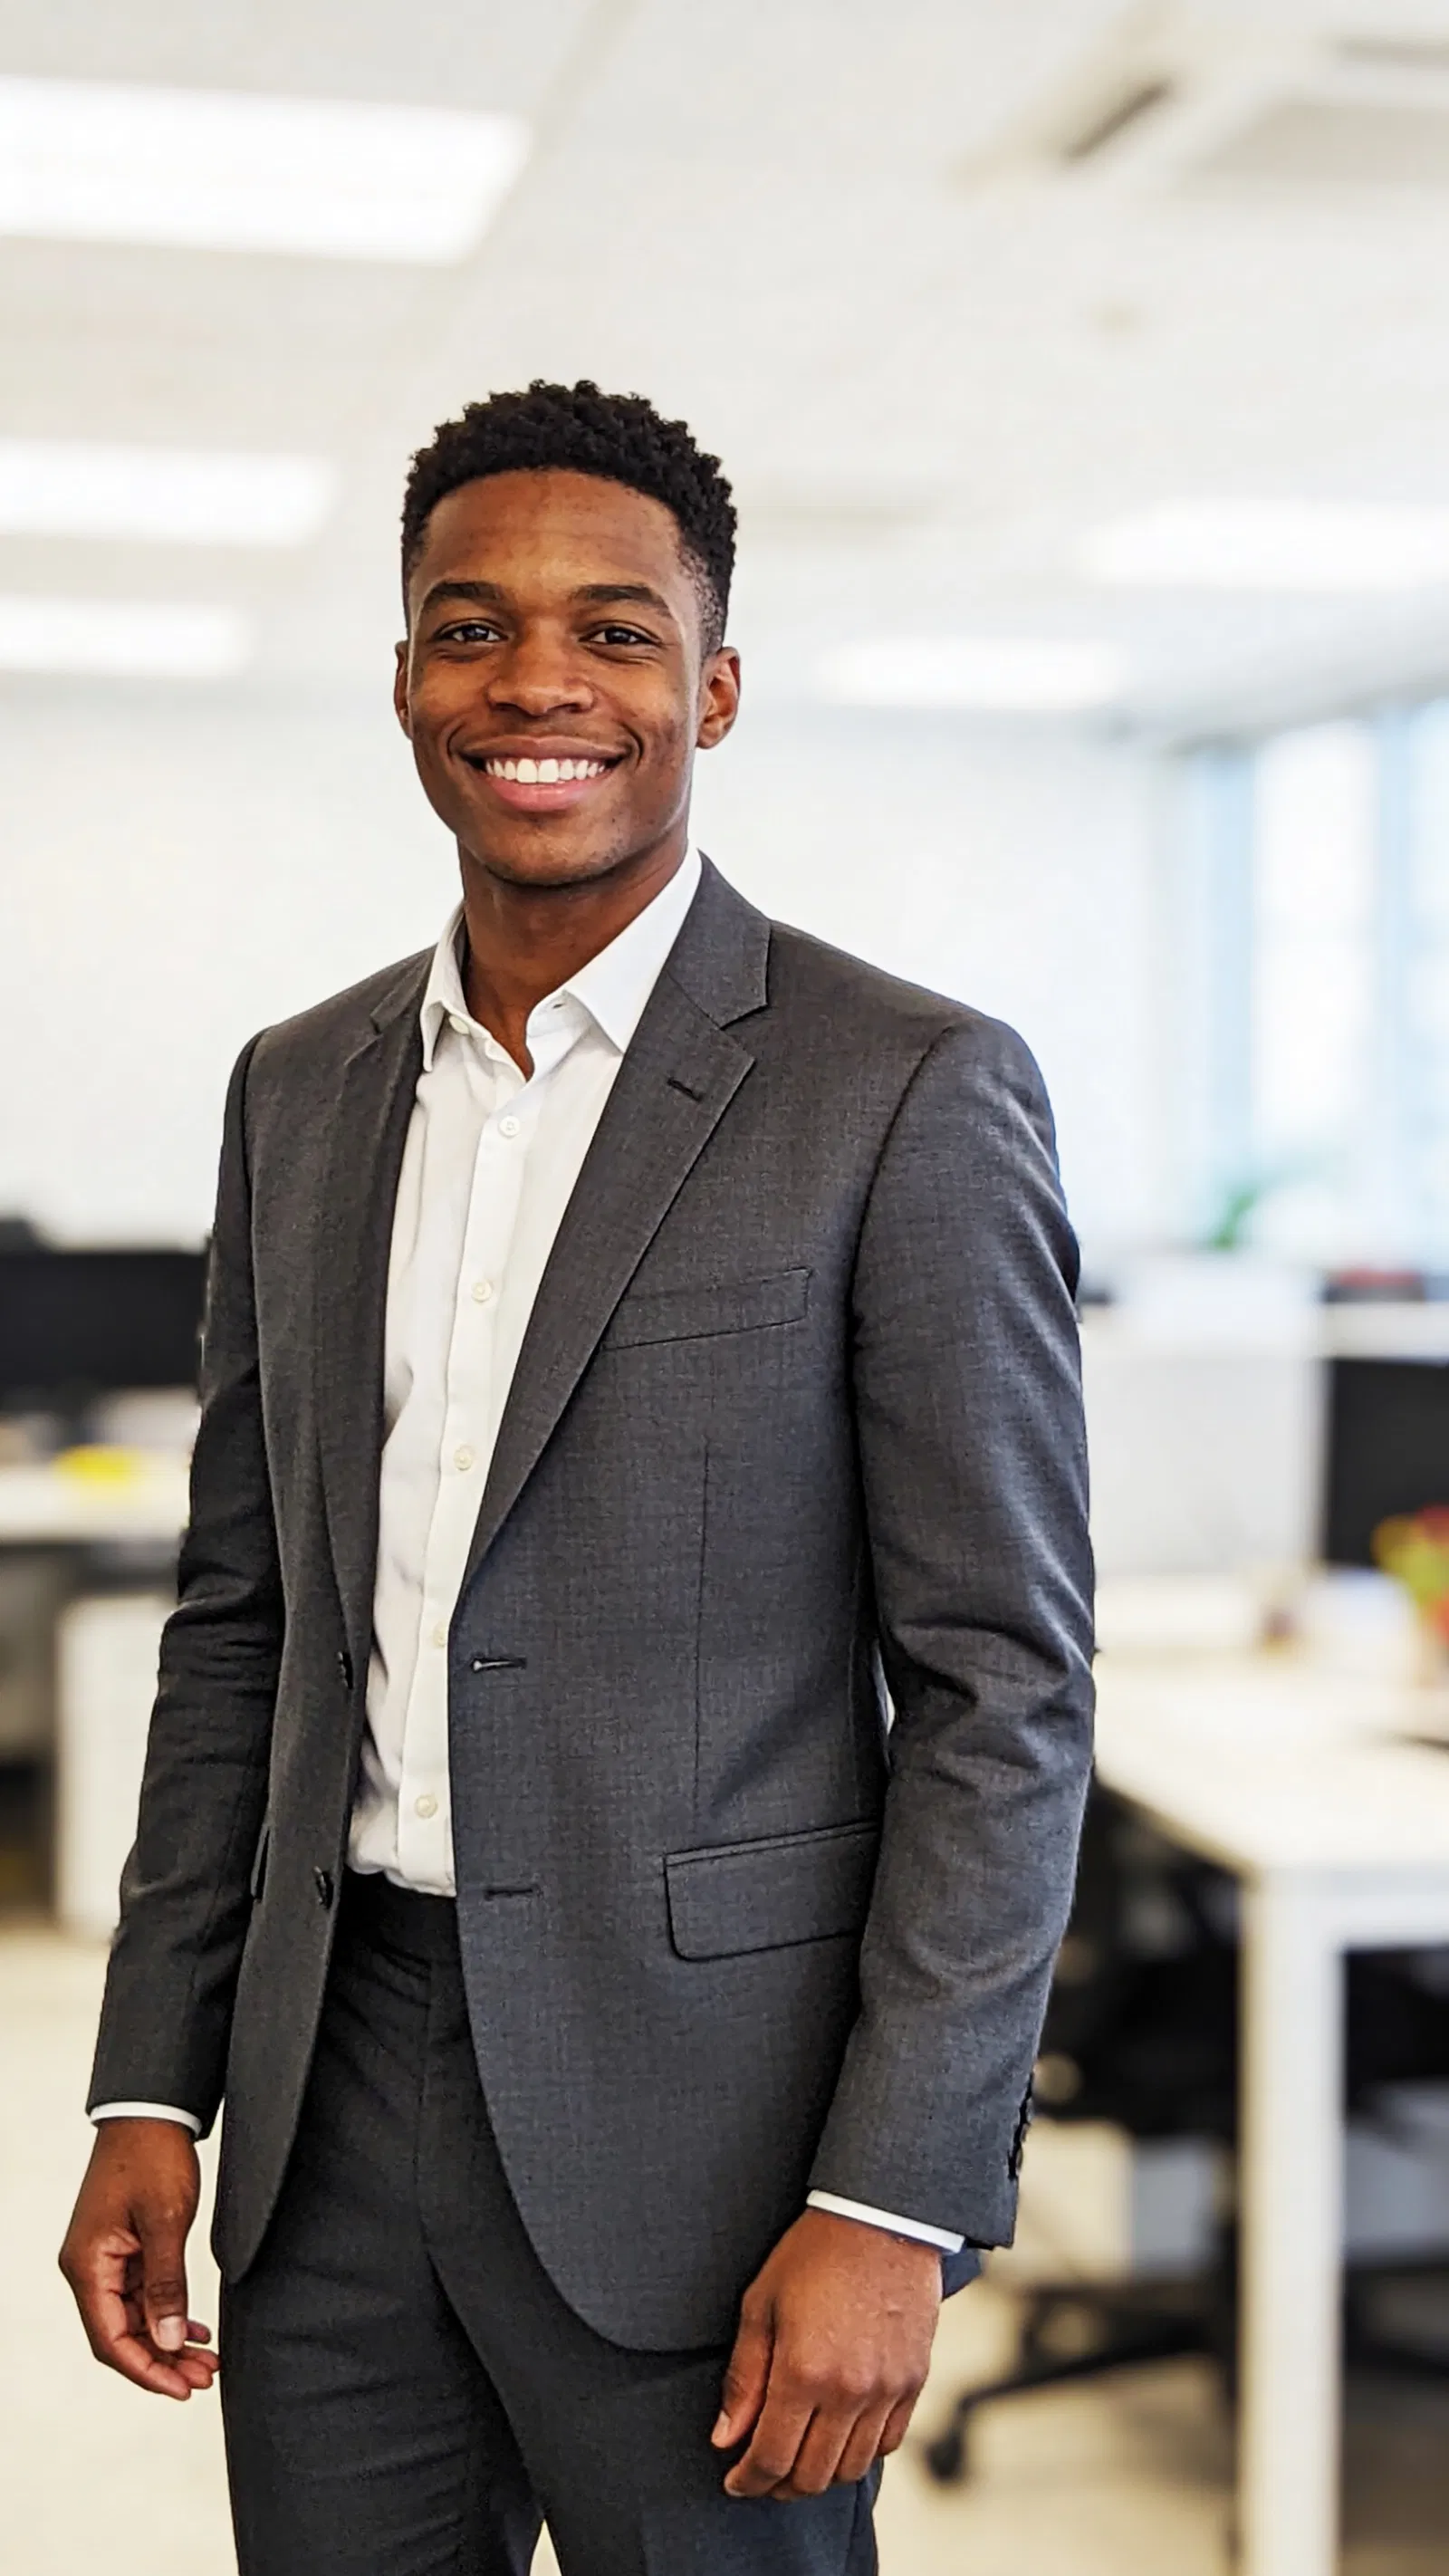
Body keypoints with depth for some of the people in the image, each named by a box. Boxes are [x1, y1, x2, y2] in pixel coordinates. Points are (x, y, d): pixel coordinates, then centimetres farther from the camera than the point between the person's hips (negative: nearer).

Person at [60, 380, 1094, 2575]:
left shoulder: (912, 1093, -8)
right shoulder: (301, 1094, 9)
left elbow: (1004, 1686, -10)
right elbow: (242, 1622, 13)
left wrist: (892, 2206, -14)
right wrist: (153, 2089, 9)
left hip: (698, 2114, -5)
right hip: (337, 2101, 5)